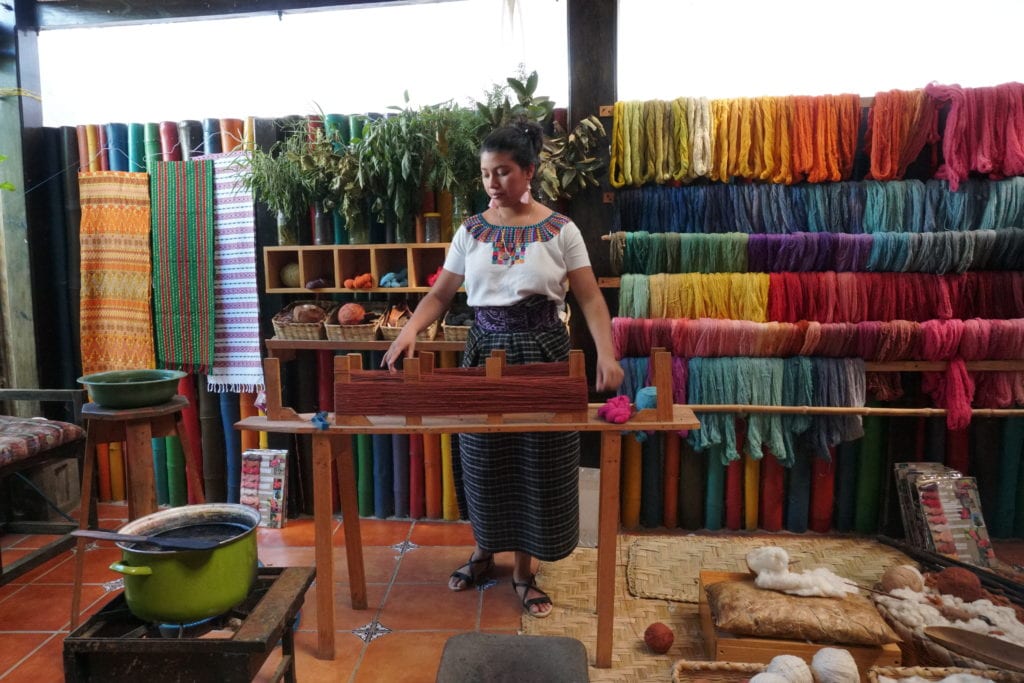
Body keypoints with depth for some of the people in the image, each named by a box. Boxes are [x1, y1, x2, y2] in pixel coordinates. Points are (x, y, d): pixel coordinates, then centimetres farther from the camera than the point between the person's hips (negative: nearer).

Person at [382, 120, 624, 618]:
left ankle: (523, 572, 24)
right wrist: (410, 329, -16)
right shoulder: (471, 231, 4)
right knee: (485, 460, 11)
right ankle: (483, 551, 37)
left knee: (537, 463, 5)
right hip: (485, 351, 2)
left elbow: (590, 298, -7)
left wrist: (606, 354, -21)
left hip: (542, 352, -2)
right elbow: (440, 294, 3)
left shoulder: (560, 230, -3)